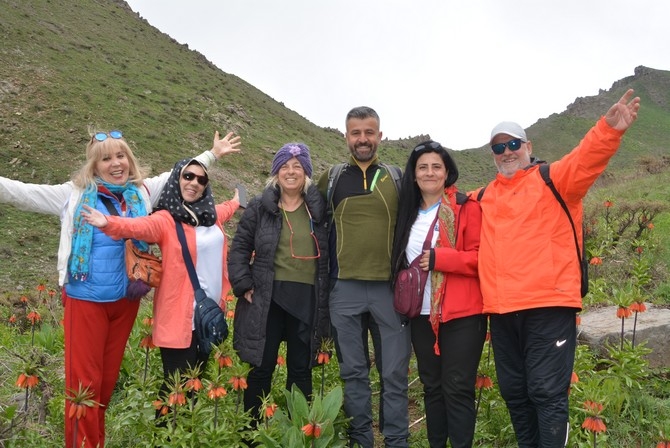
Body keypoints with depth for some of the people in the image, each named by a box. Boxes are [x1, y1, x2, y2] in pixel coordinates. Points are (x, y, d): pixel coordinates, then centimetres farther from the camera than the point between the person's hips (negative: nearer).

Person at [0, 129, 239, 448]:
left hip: (126, 299, 4)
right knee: (84, 380, 0)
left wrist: (212, 154, 21)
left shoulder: (142, 192, 6)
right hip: (86, 299, -3)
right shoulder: (74, 194, -2)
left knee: (108, 378, 14)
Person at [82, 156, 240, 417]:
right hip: (180, 316, -7)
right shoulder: (166, 219, -12)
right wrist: (108, 223, -52)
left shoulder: (211, 214, 8)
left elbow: (226, 210, 33)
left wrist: (236, 201, 53)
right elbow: (139, 226, -32)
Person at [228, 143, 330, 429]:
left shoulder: (319, 208, 7)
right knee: (262, 366, 3)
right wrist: (243, 285, -5)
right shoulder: (260, 207, 4)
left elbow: (329, 253, 11)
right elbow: (240, 248, 5)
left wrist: (327, 295, 5)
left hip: (307, 300, 1)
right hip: (267, 298, -1)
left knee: (301, 368, 9)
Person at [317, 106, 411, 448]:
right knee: (353, 371, 9)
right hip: (344, 289, 1)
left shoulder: (397, 177, 6)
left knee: (395, 373, 3)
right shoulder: (331, 180, 7)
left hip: (390, 287, -1)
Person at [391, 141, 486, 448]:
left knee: (457, 388, -1)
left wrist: (438, 258, -20)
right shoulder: (408, 212, 12)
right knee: (432, 386, 14)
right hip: (422, 314, 6)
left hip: (461, 314, -6)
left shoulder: (466, 207, -6)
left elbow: (482, 257, -11)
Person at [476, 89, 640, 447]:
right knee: (514, 392, 15)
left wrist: (609, 130, -35)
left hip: (548, 305, -6)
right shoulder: (486, 196, 17)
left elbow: (586, 159, -17)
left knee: (547, 392, -4)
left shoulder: (553, 179, 2)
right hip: (501, 309, 6)